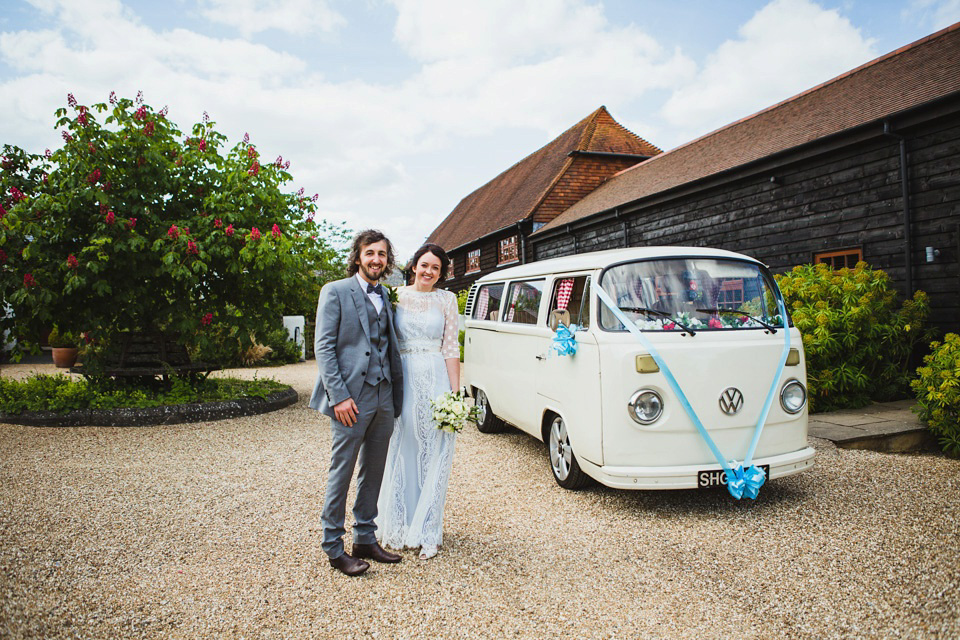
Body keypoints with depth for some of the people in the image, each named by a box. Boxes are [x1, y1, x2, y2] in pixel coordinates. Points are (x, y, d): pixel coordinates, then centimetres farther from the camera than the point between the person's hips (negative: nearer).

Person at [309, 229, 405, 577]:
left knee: (373, 472, 14)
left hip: (384, 397, 6)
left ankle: (365, 539, 27)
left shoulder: (386, 297, 16)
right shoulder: (335, 291, -2)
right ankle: (334, 546, 16)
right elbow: (323, 347, -8)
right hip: (352, 398, -6)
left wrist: (396, 395, 8)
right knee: (341, 472, 3)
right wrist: (339, 396, -16)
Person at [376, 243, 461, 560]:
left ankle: (426, 532, 17)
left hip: (435, 382, 0)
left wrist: (455, 392, -4)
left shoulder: (446, 299, 5)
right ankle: (398, 528, 24)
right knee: (402, 454, 7)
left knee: (433, 457, 4)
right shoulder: (397, 296, 6)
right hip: (404, 380, 1)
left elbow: (451, 348, 2)